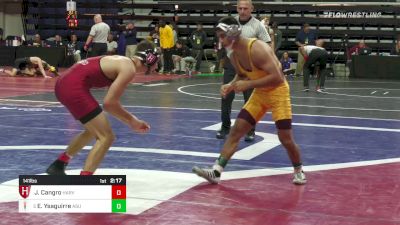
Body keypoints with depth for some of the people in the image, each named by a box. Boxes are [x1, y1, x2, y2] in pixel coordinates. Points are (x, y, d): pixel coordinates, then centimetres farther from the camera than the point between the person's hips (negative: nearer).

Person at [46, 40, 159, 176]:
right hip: (74, 88, -10)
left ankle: (58, 165, 41)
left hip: (64, 83, 10)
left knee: (95, 130, 28)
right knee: (106, 137, -7)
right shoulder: (129, 69, -9)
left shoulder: (122, 62, 20)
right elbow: (109, 103, -14)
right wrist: (131, 120, -1)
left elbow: (111, 101, 23)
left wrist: (131, 121, 21)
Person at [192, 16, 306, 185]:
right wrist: (231, 86, -7)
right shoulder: (233, 56, -4)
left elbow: (277, 78, -32)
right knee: (235, 131, -1)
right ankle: (216, 172, -1)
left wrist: (248, 84, -31)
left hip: (278, 92, -7)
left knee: (286, 139, -4)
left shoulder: (257, 49, -28)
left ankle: (298, 171, 22)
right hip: (259, 94, 7)